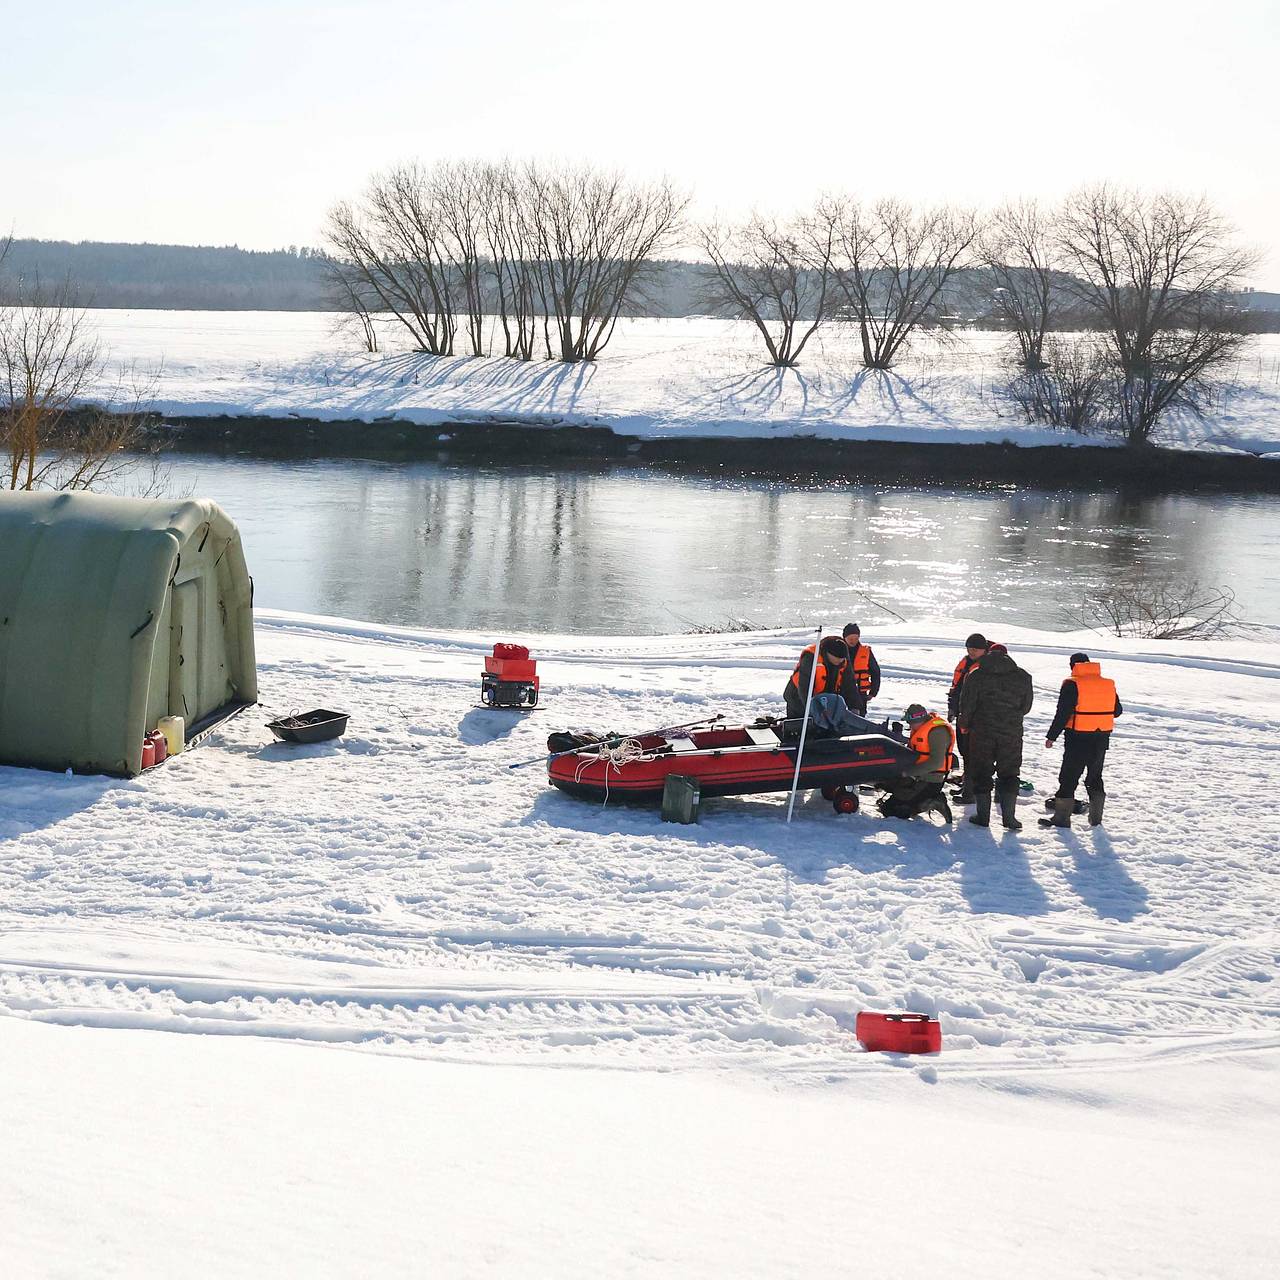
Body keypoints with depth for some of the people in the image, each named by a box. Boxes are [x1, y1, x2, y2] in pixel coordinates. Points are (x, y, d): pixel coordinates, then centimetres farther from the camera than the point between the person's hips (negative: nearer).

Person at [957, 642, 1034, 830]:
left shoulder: (975, 676, -5)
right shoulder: (1023, 677, 1)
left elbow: (966, 705, -5)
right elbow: (1026, 706, 8)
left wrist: (964, 725, 13)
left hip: (982, 732, -1)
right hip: (1012, 733, 1)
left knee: (981, 772, 9)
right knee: (1009, 773, 11)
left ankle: (983, 816, 8)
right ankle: (1009, 816, 4)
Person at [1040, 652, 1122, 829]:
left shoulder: (1072, 684, -12)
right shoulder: (1108, 684, 6)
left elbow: (1062, 713, -15)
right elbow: (1117, 711, 14)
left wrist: (1052, 736, -8)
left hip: (1078, 737, -5)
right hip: (1102, 738, 6)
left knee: (1069, 777, 1)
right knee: (1095, 776, 18)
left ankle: (1061, 817, 0)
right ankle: (1095, 816, 22)